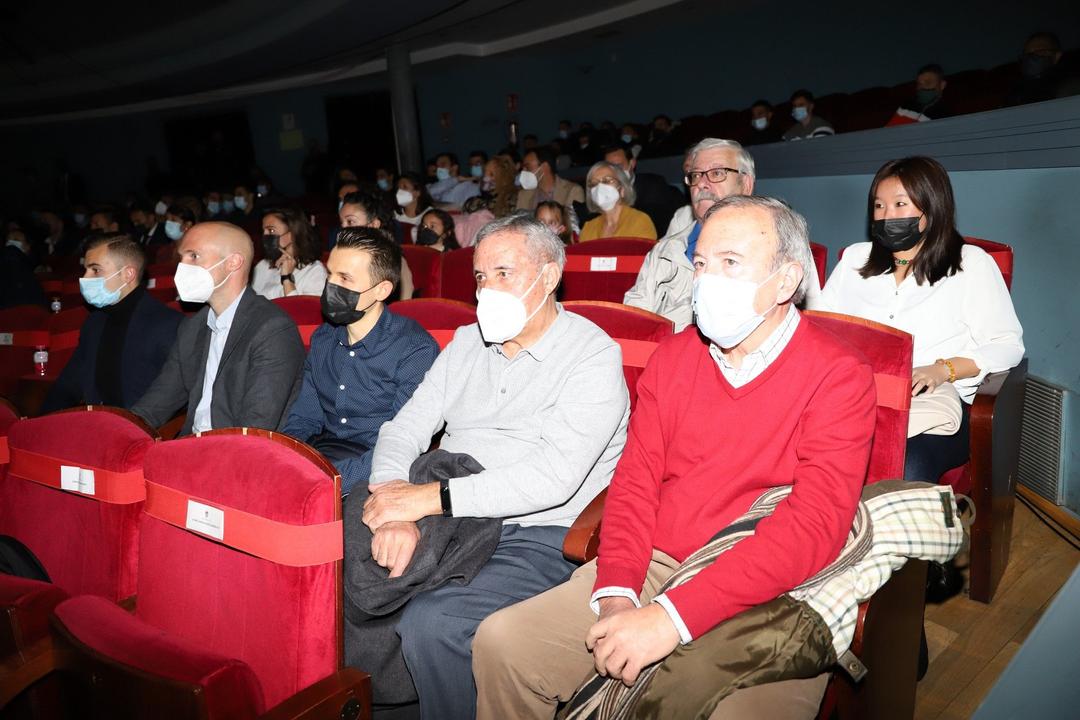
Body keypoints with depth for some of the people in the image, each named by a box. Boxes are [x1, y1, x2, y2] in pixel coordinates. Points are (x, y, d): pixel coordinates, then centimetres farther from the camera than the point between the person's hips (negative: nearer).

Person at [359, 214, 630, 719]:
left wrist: (431, 497, -22)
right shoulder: (467, 342, 14)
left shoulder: (593, 356, -8)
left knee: (429, 622, -27)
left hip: (536, 539, -6)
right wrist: (396, 511, -14)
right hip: (449, 523, 6)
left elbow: (553, 477, -20)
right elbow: (403, 430, 6)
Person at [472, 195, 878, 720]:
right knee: (501, 640, -7)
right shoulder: (674, 356, 10)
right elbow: (635, 480, 7)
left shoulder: (839, 377, -8)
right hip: (652, 569, 5)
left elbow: (815, 525, -18)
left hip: (766, 603, -4)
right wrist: (617, 592, -10)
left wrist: (673, 616, -25)